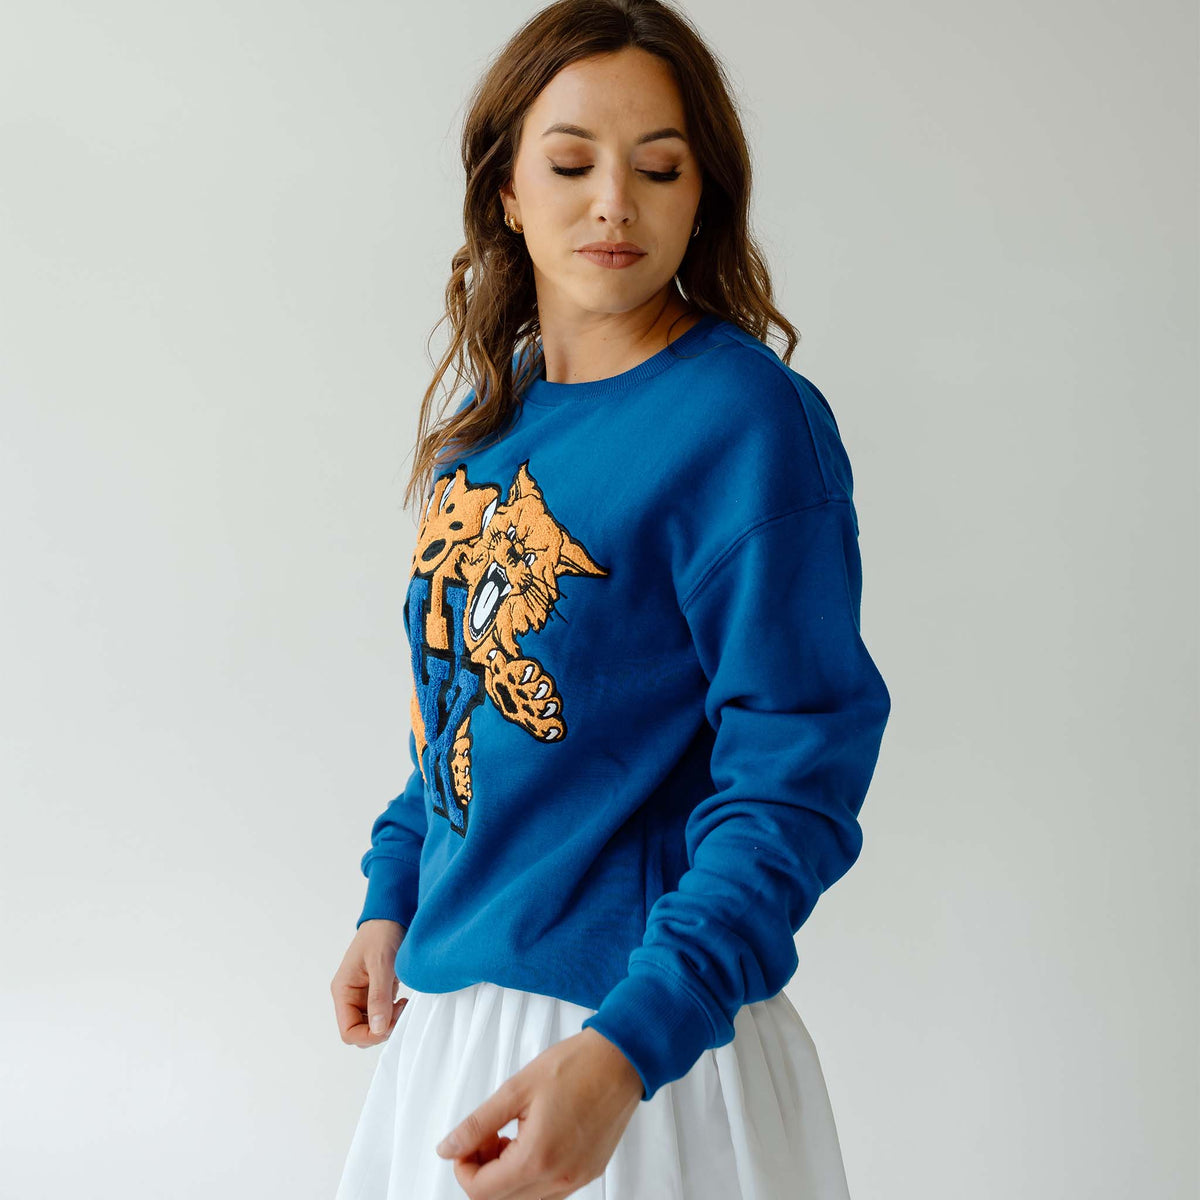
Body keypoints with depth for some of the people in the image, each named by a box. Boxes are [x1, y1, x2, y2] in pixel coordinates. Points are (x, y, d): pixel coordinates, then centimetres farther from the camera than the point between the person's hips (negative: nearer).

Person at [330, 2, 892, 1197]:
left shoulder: (748, 417, -16)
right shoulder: (486, 427, 5)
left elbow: (793, 775, -20)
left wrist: (628, 1047, -29)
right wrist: (391, 903, 8)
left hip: (638, 1025, -7)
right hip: (445, 1002, 7)